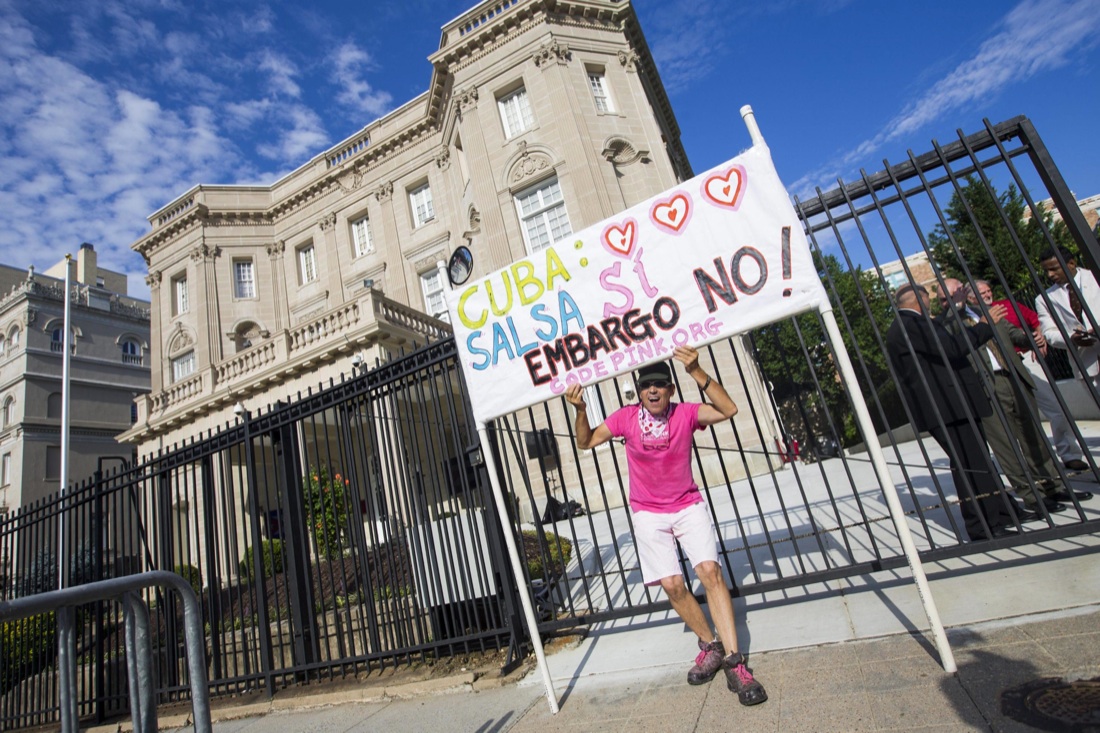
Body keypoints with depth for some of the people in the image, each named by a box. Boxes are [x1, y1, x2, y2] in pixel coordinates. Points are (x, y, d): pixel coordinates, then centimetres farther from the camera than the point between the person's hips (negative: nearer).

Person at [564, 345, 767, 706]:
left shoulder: (686, 413, -13)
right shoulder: (626, 418, -10)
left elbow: (728, 409, -30)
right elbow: (586, 442, -3)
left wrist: (696, 372, -41)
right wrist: (581, 410, -22)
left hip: (688, 506, -1)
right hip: (648, 514, 1)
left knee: (710, 571, -16)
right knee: (672, 585, -3)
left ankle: (734, 662, -7)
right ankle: (711, 645, 21)